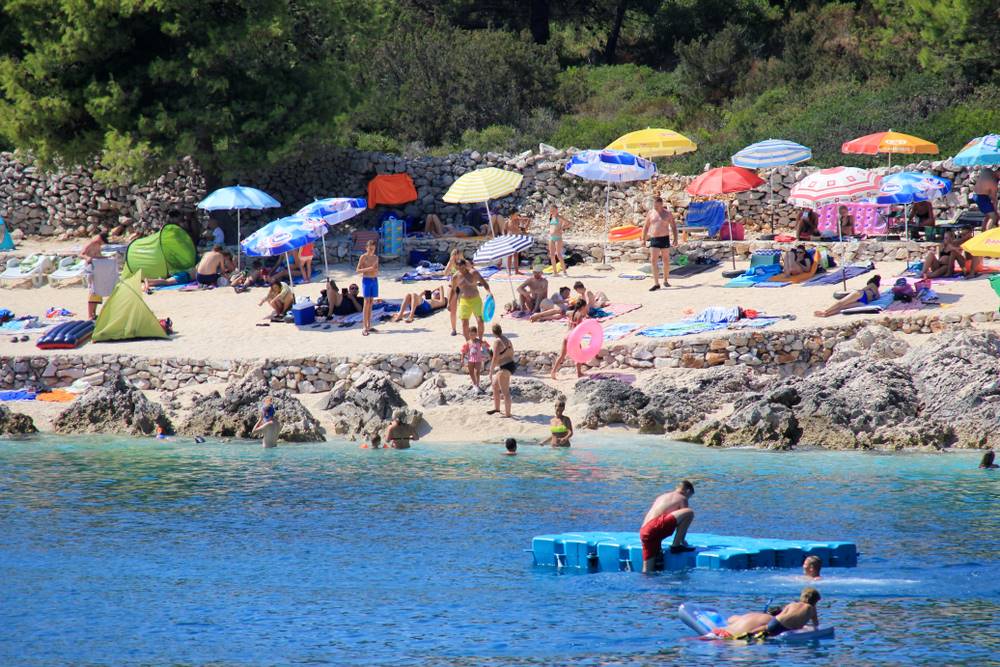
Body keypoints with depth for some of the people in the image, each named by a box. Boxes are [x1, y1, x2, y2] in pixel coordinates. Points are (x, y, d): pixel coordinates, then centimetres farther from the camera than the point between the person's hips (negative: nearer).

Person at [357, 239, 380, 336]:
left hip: (374, 280, 5)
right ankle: (364, 327, -12)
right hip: (366, 280, -5)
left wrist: (376, 270, -6)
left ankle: (369, 325, 13)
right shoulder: (363, 257, -6)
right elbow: (358, 270, -7)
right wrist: (367, 269, -22)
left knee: (371, 302, 7)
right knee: (367, 302, -10)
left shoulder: (375, 257, 9)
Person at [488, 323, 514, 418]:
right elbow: (512, 354, 18)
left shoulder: (498, 342, -17)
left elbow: (495, 358, -21)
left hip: (504, 368, -10)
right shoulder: (507, 340, 10)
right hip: (511, 365, 10)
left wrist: (491, 371, -16)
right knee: (495, 385, 24)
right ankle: (496, 408, 33)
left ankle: (507, 414, -1)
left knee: (505, 392, -4)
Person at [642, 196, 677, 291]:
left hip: (665, 239, -1)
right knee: (653, 261, -10)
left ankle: (666, 280, 25)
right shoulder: (650, 213, 5)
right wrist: (643, 239, 9)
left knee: (666, 260, 7)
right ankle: (656, 283, -12)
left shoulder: (667, 214, 0)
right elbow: (646, 227, 14)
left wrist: (675, 239, -3)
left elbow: (674, 227, 4)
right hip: (653, 240, 1)